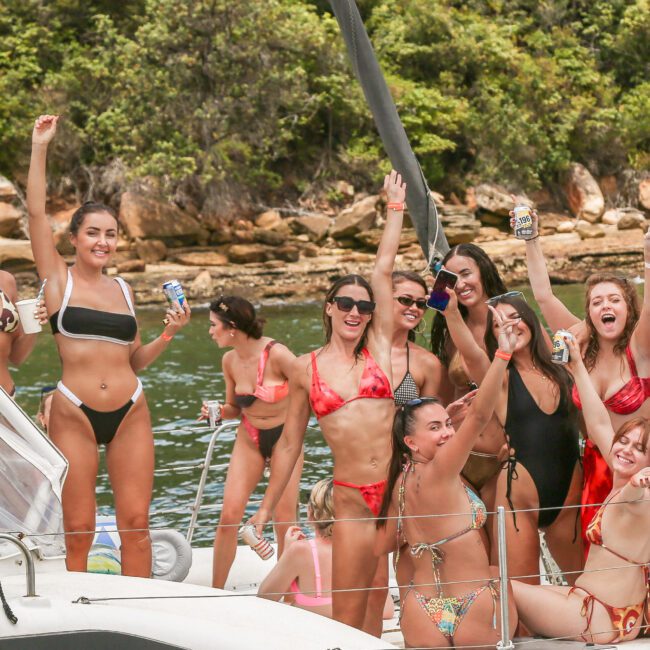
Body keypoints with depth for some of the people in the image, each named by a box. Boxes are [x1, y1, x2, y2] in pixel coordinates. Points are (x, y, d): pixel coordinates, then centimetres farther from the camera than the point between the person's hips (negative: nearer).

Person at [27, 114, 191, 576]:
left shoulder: (123, 290, 14)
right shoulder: (59, 279, 3)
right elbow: (37, 212, -6)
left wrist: (169, 334, 4)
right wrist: (40, 148, -7)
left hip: (130, 414, 3)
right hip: (75, 414, -3)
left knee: (136, 524, 1)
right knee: (78, 532, -2)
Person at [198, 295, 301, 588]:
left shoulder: (276, 355, -22)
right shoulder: (230, 360, -3)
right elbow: (235, 407, 9)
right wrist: (218, 411, -11)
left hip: (285, 438, -4)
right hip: (248, 439, 4)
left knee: (284, 520, -3)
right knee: (229, 515, -5)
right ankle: (216, 593, 4)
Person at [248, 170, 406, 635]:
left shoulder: (379, 349, 7)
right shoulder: (307, 369, 7)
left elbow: (383, 270, 4)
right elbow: (291, 443, 14)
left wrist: (396, 205, 8)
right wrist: (268, 506, 15)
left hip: (399, 488, 1)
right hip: (352, 499, 0)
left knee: (379, 606, 3)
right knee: (349, 616, -2)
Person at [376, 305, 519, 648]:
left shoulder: (400, 481, 6)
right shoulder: (439, 472, -15)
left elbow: (385, 545, 15)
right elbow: (479, 415, -27)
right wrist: (503, 353, -32)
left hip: (421, 613, 7)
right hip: (473, 612, -7)